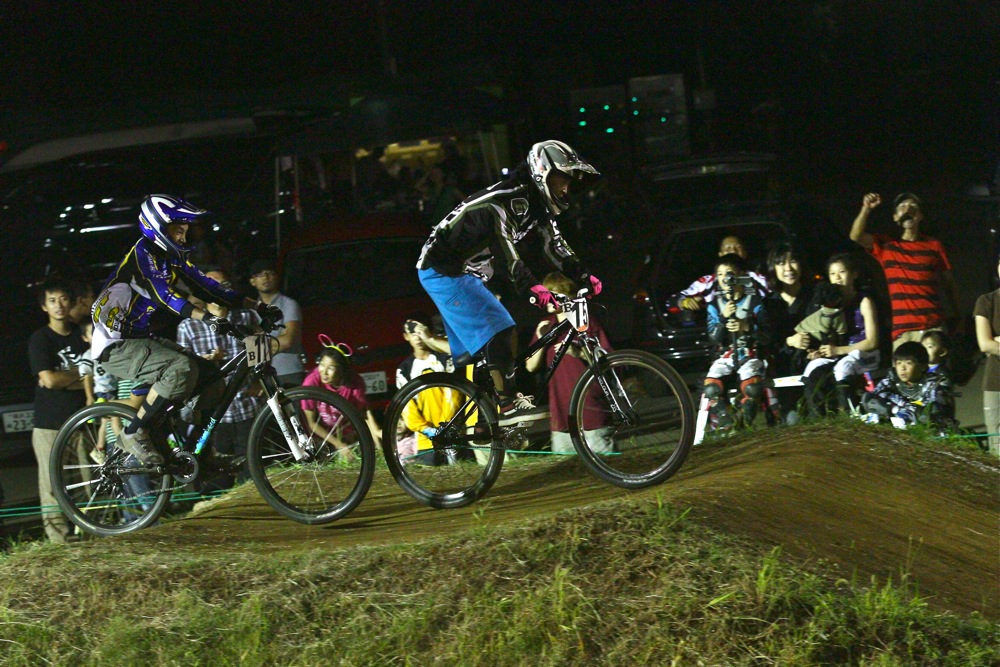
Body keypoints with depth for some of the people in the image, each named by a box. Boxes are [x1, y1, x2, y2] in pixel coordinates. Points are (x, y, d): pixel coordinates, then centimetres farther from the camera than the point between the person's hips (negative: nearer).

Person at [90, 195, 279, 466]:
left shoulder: (173, 258, 11)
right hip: (117, 346, -9)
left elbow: (206, 286, 7)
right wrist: (208, 318, -44)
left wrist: (256, 306, -3)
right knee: (182, 369, -31)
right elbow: (164, 295, -30)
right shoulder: (143, 253, -16)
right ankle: (134, 433, -19)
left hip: (143, 340, 9)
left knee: (211, 376, 0)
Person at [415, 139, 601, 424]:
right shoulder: (511, 198, -25)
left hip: (464, 272, 10)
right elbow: (503, 241, -40)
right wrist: (531, 285, -52)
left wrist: (584, 276, -9)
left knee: (470, 352, 12)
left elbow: (555, 245, 5)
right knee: (501, 332, -21)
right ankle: (508, 404, -23)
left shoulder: (535, 202, 6)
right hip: (444, 271, -10)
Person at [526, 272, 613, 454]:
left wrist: (578, 352, -17)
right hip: (561, 417, 4)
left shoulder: (587, 322, 2)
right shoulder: (545, 326, 14)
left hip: (590, 412, -4)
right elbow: (531, 367, 12)